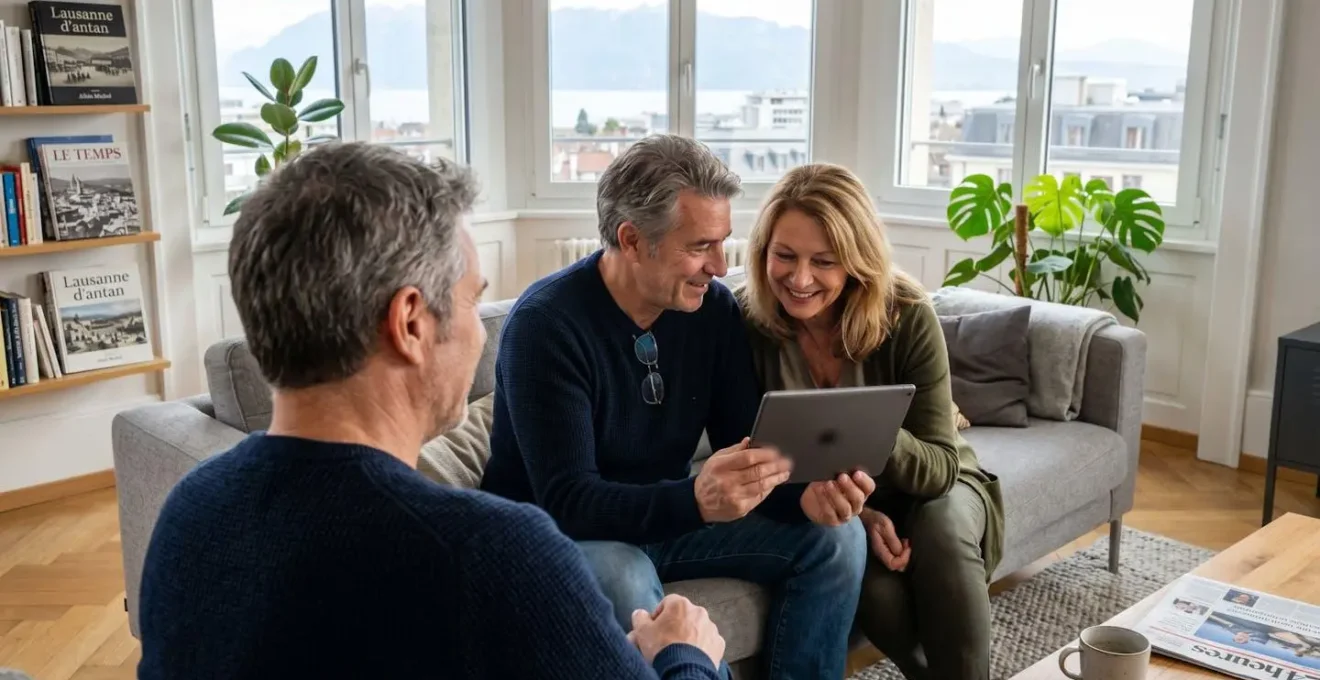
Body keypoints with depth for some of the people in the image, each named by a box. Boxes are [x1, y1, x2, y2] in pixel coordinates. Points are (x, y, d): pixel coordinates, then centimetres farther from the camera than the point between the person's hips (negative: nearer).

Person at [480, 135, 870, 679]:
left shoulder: (712, 308, -6)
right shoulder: (546, 323, -25)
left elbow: (748, 447, -6)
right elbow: (567, 502, -31)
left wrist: (804, 493, -29)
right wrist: (696, 500, -47)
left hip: (669, 515, 6)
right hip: (558, 533, -5)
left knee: (835, 535, -9)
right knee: (622, 578, -38)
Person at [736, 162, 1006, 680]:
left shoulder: (907, 317, -24)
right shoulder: (744, 322, -21)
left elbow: (940, 466, -23)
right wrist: (854, 511, -28)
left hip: (929, 486, 0)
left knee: (942, 533, -33)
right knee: (873, 582, -29)